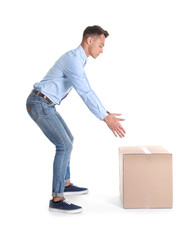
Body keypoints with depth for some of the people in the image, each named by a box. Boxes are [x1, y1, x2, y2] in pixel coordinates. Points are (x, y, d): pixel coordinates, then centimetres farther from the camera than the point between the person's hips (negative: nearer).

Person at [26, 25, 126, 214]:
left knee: (67, 140, 19)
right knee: (64, 146, -14)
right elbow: (85, 94, -24)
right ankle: (57, 199, -10)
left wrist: (106, 114, 15)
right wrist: (106, 119, -21)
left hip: (43, 105, 10)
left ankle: (65, 184, 30)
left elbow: (88, 91, 19)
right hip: (39, 105, -10)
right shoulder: (73, 59, -19)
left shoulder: (77, 60, 16)